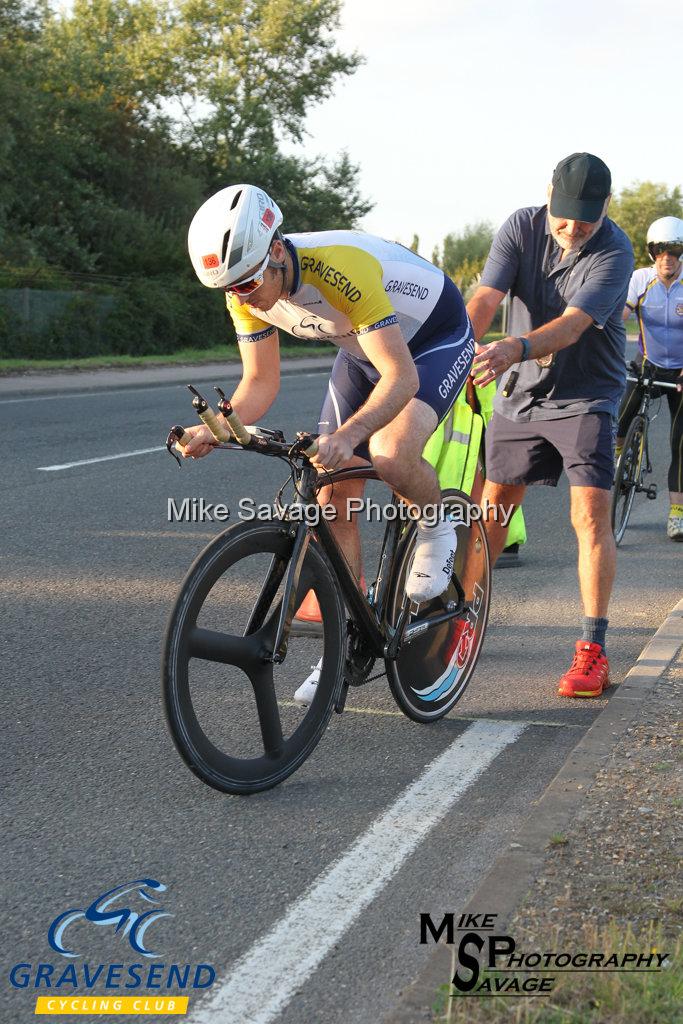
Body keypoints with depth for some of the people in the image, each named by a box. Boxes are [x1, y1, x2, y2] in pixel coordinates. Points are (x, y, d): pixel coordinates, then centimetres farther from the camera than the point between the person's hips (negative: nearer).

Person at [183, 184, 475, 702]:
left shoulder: (340, 270, -39)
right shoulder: (248, 292, -17)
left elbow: (402, 377, -42)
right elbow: (260, 383, -7)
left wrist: (348, 434, -57)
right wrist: (216, 430, -26)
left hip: (437, 338, -7)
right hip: (363, 349, 7)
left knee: (390, 455, -33)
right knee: (335, 496, -2)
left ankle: (435, 530, 0)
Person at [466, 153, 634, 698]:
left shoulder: (614, 251, -20)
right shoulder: (521, 227, -9)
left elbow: (572, 325, -32)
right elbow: (486, 298, -18)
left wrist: (515, 349, -50)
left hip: (586, 394, -3)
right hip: (521, 390, 4)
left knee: (592, 514, -13)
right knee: (494, 505, 12)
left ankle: (593, 652, -8)